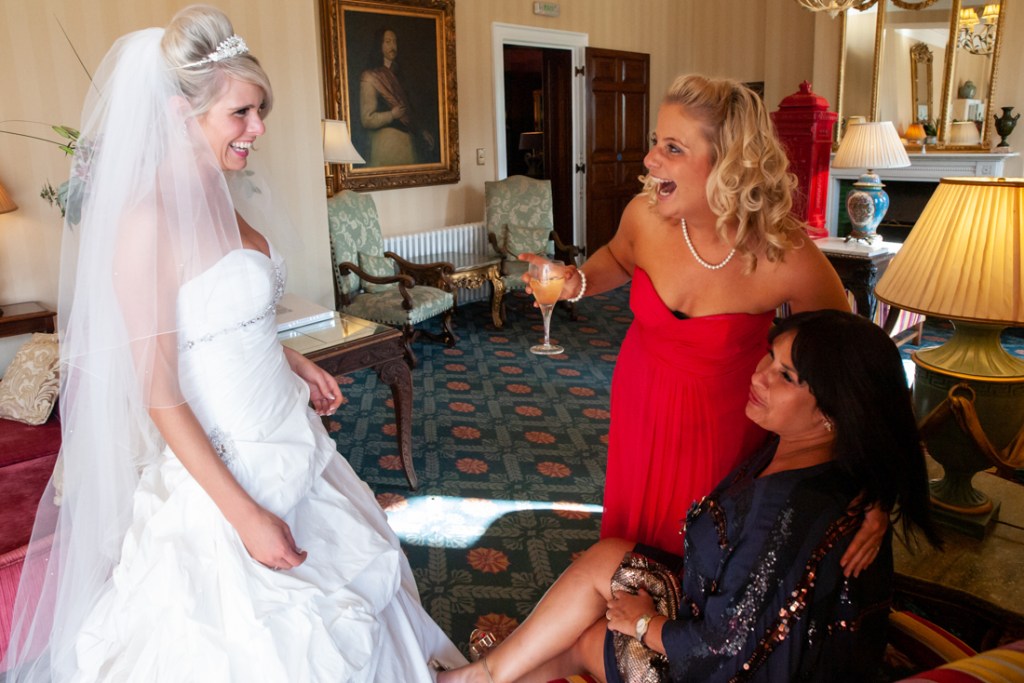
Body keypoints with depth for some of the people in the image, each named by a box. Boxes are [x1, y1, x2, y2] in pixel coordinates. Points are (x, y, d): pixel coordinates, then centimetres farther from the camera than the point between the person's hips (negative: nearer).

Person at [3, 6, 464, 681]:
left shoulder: (220, 200, 4)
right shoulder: (148, 220, -21)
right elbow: (159, 396, -21)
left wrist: (292, 359, 6)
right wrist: (245, 515, -20)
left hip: (288, 445, 8)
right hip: (223, 470, -8)